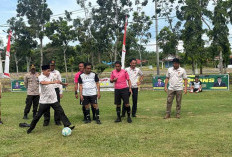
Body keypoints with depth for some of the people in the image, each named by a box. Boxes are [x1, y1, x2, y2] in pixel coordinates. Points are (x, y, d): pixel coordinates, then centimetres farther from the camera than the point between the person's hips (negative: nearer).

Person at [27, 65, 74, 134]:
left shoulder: (51, 75, 2)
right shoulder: (41, 77, -15)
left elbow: (55, 80, 25)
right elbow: (43, 82, -40)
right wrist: (53, 82, -53)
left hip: (53, 99, 4)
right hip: (44, 101, -4)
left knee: (61, 112, -1)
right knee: (38, 115, 6)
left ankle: (67, 125, 2)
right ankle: (31, 127, 23)